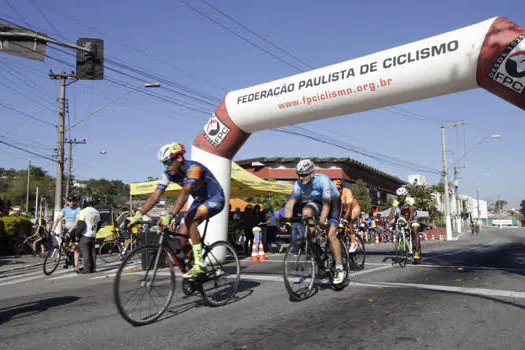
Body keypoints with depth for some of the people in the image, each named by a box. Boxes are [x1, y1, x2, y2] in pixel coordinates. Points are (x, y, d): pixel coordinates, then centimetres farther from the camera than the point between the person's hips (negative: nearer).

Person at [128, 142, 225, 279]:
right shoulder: (168, 174, -9)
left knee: (190, 220, -32)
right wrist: (138, 215, -22)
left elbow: (184, 194, -44)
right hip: (199, 201, 8)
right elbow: (155, 196, -13)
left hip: (215, 199, -8)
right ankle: (190, 264, 13)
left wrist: (169, 215, -54)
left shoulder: (193, 168, -31)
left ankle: (199, 264, -24)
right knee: (181, 236, -6)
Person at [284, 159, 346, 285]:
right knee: (306, 212, -29)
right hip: (316, 202, 5)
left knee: (331, 234, -18)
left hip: (333, 201, -5)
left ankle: (340, 269, -8)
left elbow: (326, 203, -43)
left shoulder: (322, 180, -35)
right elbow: (290, 202, -28)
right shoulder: (298, 184, -21)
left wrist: (321, 221, -56)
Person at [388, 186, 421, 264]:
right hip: (403, 218, 4)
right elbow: (392, 212, -27)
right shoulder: (396, 202, -17)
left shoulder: (410, 200, -26)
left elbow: (411, 211, -37)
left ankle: (417, 253, -21)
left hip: (413, 218, -4)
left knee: (415, 233, -19)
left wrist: (409, 221, -51)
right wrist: (389, 221, -42)